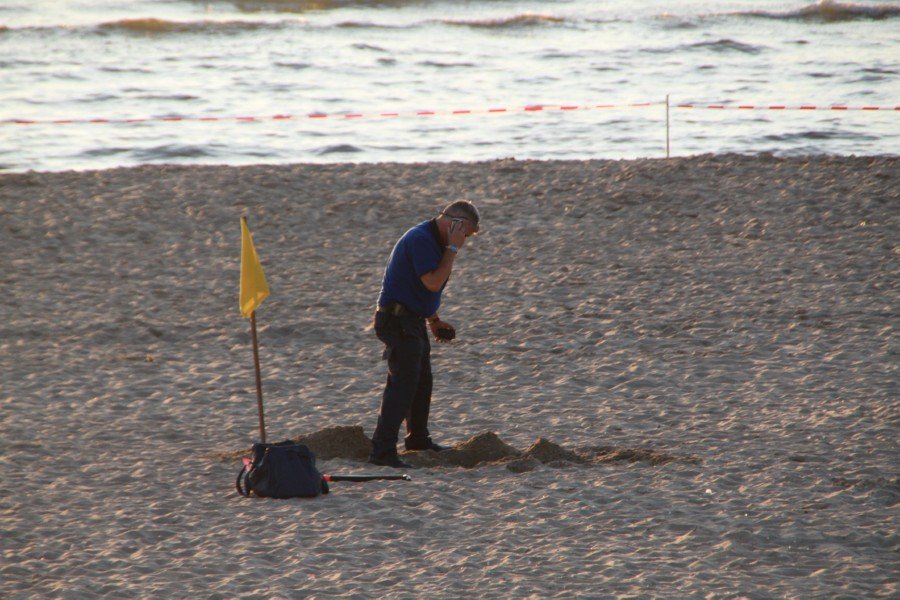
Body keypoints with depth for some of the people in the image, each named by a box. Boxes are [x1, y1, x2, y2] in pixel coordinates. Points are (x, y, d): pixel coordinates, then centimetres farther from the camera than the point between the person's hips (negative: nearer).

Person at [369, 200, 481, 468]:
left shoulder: (433, 240, 15)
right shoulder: (421, 239, -19)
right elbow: (433, 282, -26)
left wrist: (433, 320, 22)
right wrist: (453, 249, -21)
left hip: (413, 321, 11)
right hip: (398, 321, -11)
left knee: (421, 381, 22)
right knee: (402, 383, -16)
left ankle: (418, 438, 39)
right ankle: (382, 450, -21)